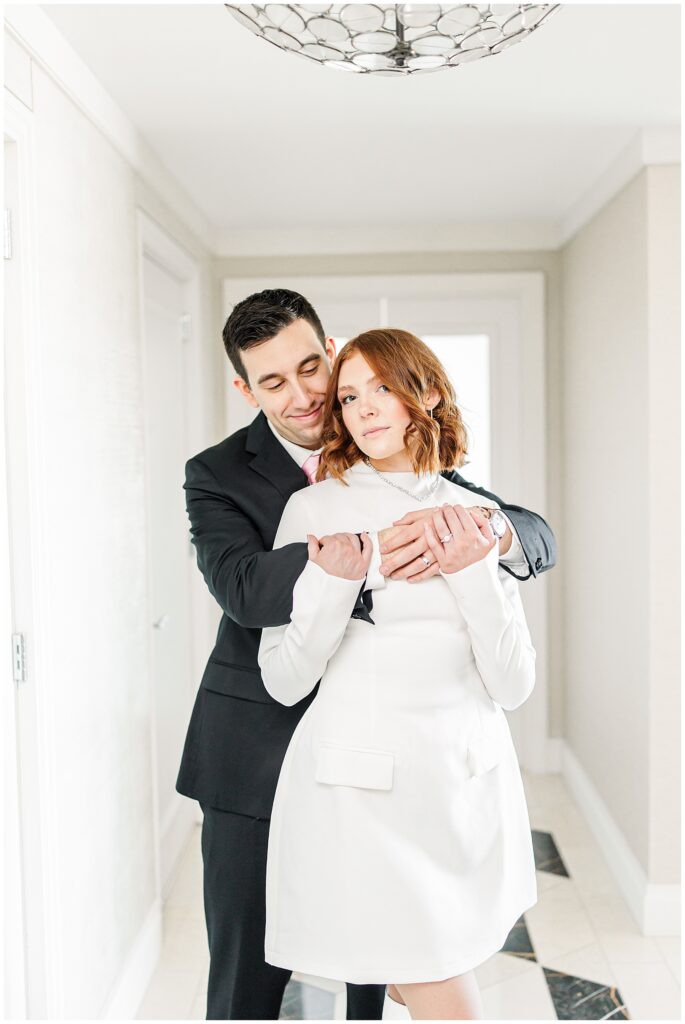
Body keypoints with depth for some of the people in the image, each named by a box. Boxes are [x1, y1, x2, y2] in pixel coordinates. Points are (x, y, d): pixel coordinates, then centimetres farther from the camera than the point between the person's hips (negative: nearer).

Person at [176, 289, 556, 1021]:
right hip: (258, 759, -1)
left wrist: (490, 529, -30)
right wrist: (362, 557, -41)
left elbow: (537, 539, -5)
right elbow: (244, 587, -24)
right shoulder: (217, 475, -5)